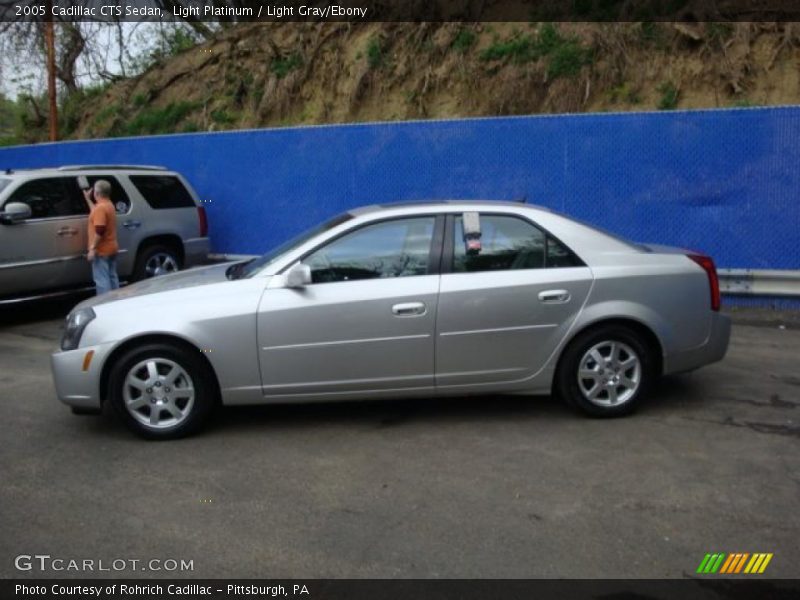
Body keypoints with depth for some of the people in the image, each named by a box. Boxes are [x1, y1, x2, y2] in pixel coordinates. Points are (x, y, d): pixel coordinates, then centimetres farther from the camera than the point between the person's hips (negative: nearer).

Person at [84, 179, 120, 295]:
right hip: (111, 248, 10)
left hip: (102, 250, -10)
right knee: (112, 277, 13)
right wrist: (88, 199, 34)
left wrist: (92, 249, -22)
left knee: (101, 280, -6)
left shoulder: (101, 207, -19)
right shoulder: (109, 205, 11)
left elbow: (99, 231, -25)